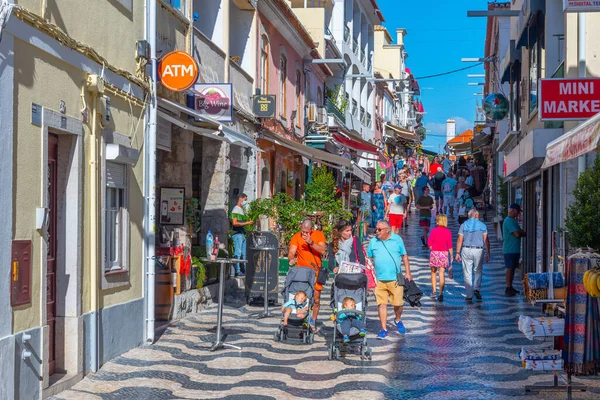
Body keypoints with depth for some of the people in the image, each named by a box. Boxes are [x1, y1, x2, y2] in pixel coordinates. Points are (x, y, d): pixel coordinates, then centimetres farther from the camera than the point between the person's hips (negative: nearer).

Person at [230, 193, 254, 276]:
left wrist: (249, 222, 13)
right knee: (238, 253, -9)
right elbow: (234, 223, -18)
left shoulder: (242, 210, 21)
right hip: (237, 234, -10)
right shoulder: (235, 209, -8)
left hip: (243, 234, 10)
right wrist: (246, 223, -17)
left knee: (244, 253, 9)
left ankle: (244, 270, 13)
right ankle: (237, 271, -9)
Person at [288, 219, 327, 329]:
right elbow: (291, 251, -10)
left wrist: (311, 243, -22)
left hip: (315, 271, 1)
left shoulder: (319, 235, 2)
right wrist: (291, 259, -32)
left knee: (316, 298, 3)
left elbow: (322, 251, -9)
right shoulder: (296, 237, 0)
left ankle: (313, 322, 15)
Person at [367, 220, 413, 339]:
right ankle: (384, 329, 6)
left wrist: (407, 273, 4)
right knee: (381, 304, -2)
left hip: (395, 278, -1)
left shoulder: (397, 239, 4)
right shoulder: (373, 242, 6)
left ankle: (398, 320, 33)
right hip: (379, 279, 1)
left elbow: (404, 256, 8)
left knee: (398, 303, 2)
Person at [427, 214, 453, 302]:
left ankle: (433, 291, 19)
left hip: (434, 252, -1)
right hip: (444, 253, 1)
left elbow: (429, 243, -6)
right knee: (442, 274, 0)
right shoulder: (448, 232, -2)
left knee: (433, 272, 18)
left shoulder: (434, 230, -5)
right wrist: (451, 256, 7)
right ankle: (441, 293, -7)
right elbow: (450, 246, -2)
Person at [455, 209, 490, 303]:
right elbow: (486, 240, 0)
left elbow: (460, 240, -1)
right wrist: (488, 253, 4)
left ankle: (469, 296, 3)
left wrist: (457, 253, 2)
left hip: (466, 250, 0)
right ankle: (476, 288, -6)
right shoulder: (482, 225, 4)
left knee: (467, 273, 4)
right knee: (478, 271, 16)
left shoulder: (463, 225, 4)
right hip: (478, 250, 0)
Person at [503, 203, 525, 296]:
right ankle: (508, 288, -6)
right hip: (510, 249, -10)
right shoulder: (509, 221, -15)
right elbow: (517, 234, -21)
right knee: (510, 268, -8)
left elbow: (519, 232, 16)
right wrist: (523, 233, -1)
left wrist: (520, 232, -7)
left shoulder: (513, 220, 19)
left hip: (515, 249, 10)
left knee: (513, 268, 12)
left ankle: (510, 287, 17)